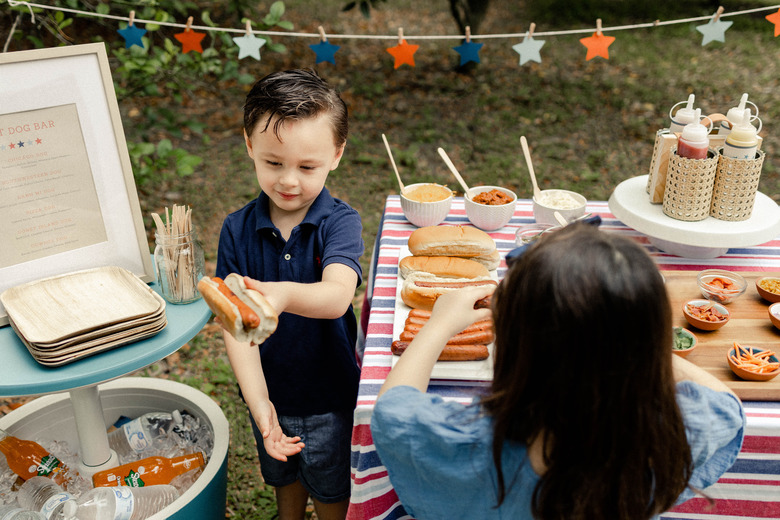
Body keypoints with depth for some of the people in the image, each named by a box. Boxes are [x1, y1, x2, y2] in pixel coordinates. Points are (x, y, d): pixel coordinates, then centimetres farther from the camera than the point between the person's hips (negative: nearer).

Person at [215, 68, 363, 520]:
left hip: (331, 398, -3)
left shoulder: (340, 222, -21)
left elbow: (336, 296, -39)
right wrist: (258, 401, -28)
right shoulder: (237, 230, -13)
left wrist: (283, 294, -61)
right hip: (270, 392, 3)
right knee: (283, 474, 29)